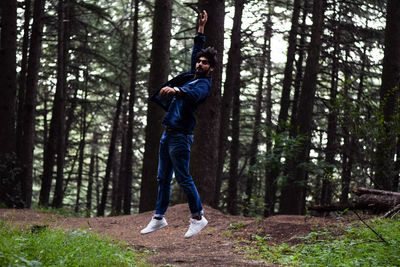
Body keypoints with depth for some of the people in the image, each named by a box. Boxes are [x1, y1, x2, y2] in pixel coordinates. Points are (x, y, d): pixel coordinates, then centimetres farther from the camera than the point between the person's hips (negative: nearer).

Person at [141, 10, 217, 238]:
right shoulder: (192, 76, 17)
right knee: (163, 178, 11)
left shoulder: (204, 84, -8)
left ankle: (198, 217, 1)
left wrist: (175, 90, -49)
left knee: (183, 178, -8)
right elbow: (197, 51, 30)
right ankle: (159, 217, 17)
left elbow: (193, 94, -31)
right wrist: (201, 28, 30)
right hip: (168, 134, 9)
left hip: (180, 135, -9)